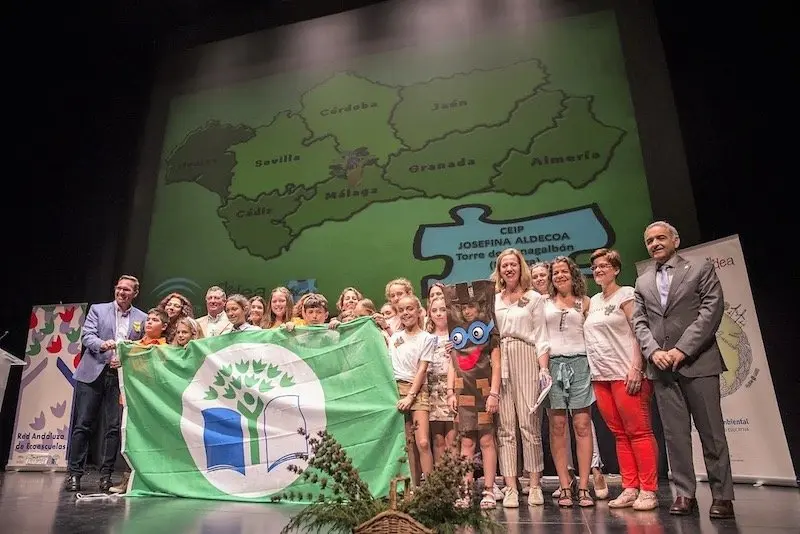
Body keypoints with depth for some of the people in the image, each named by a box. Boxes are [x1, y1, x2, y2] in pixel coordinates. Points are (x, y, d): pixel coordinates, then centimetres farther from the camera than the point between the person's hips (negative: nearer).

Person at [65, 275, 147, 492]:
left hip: (121, 376, 1)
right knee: (83, 424, 3)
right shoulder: (98, 309, 9)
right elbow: (87, 336, -2)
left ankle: (106, 474, 11)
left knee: (115, 427, 1)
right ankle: (74, 473, 13)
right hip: (93, 374, 0)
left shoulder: (142, 318, 10)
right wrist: (103, 344, -21)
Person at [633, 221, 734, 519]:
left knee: (711, 432, 2)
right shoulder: (643, 282, 15)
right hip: (662, 367, 4)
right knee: (675, 433, 5)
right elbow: (639, 322, 10)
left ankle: (722, 495, 13)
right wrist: (654, 351, -8)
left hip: (697, 361, -3)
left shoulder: (700, 270, 4)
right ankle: (685, 493, 12)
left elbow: (712, 310, -7)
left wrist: (682, 349, -14)